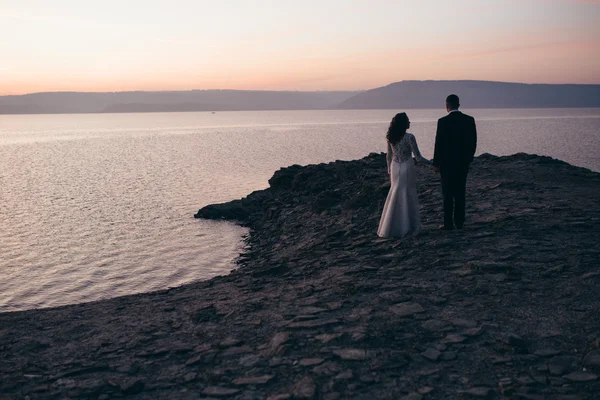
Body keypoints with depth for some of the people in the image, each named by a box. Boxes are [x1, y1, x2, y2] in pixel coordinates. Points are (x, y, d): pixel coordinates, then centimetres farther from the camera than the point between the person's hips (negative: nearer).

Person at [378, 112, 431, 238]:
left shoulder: (390, 137, 0)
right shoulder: (409, 137, -16)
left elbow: (389, 156, 8)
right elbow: (418, 158, -13)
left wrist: (389, 171, 20)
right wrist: (432, 163, 0)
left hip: (395, 169, 5)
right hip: (407, 168, -5)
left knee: (395, 196, 14)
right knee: (409, 197, 7)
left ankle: (391, 227, 18)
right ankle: (408, 226, 14)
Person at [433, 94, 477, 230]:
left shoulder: (443, 121, -12)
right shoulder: (469, 120, 0)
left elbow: (439, 143, -11)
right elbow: (473, 142, 3)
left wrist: (436, 163, -1)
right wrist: (469, 158, 15)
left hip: (447, 162, -4)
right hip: (463, 162, 4)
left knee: (448, 194, 3)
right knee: (460, 193, 11)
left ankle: (448, 223, 5)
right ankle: (459, 222, 15)